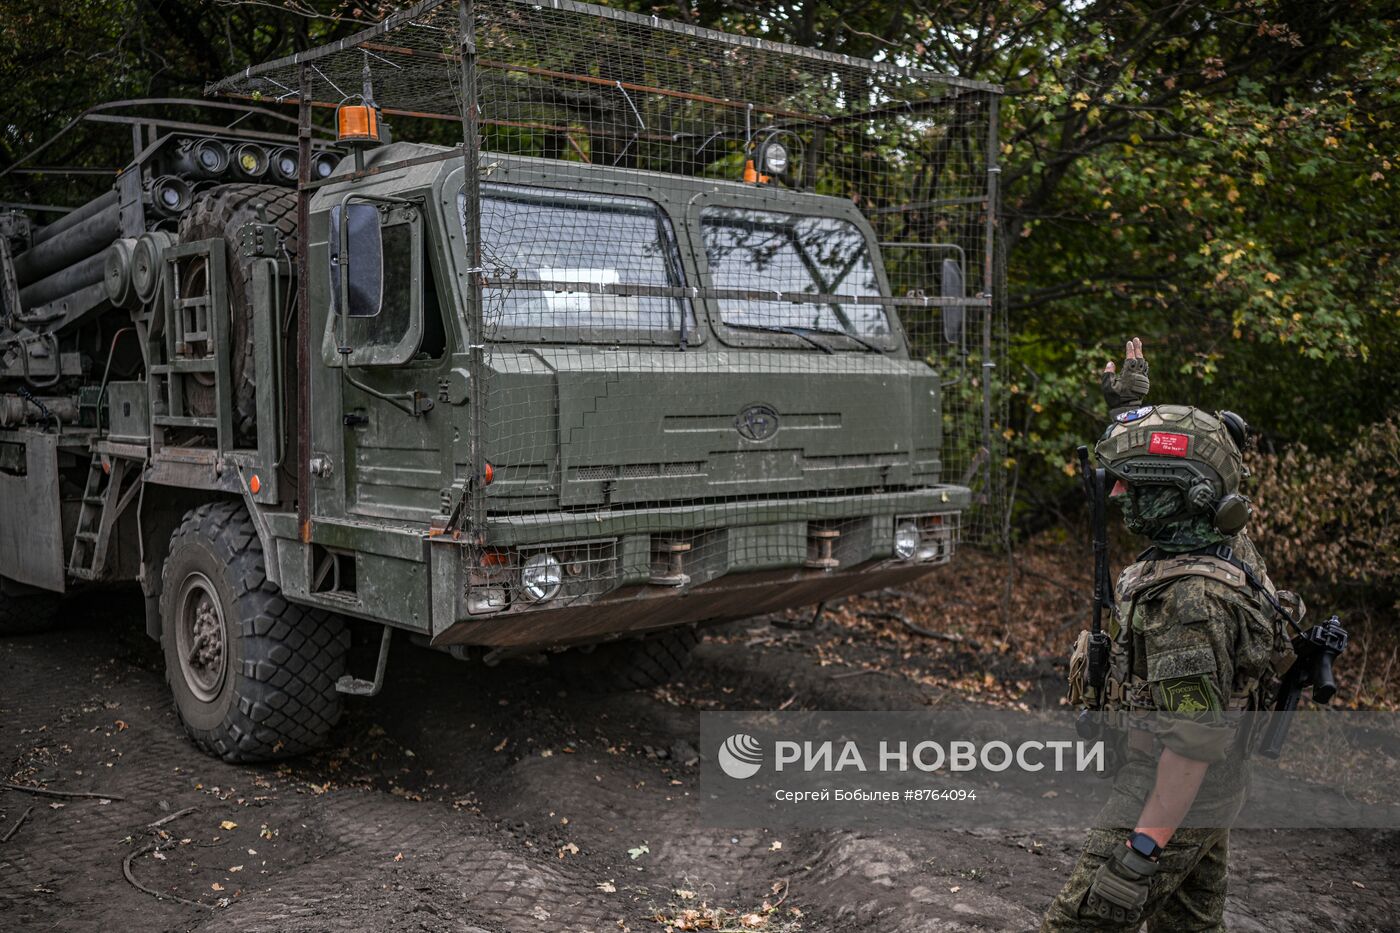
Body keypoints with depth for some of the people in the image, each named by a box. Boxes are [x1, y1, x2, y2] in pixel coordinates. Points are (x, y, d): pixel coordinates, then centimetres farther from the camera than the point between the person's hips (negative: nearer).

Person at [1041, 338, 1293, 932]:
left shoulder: (1189, 596, -30)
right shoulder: (1227, 543, -1)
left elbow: (1195, 740, -30)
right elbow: (1171, 482, 22)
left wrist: (1144, 847, -28)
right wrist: (1131, 411, 26)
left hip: (1172, 794, -10)